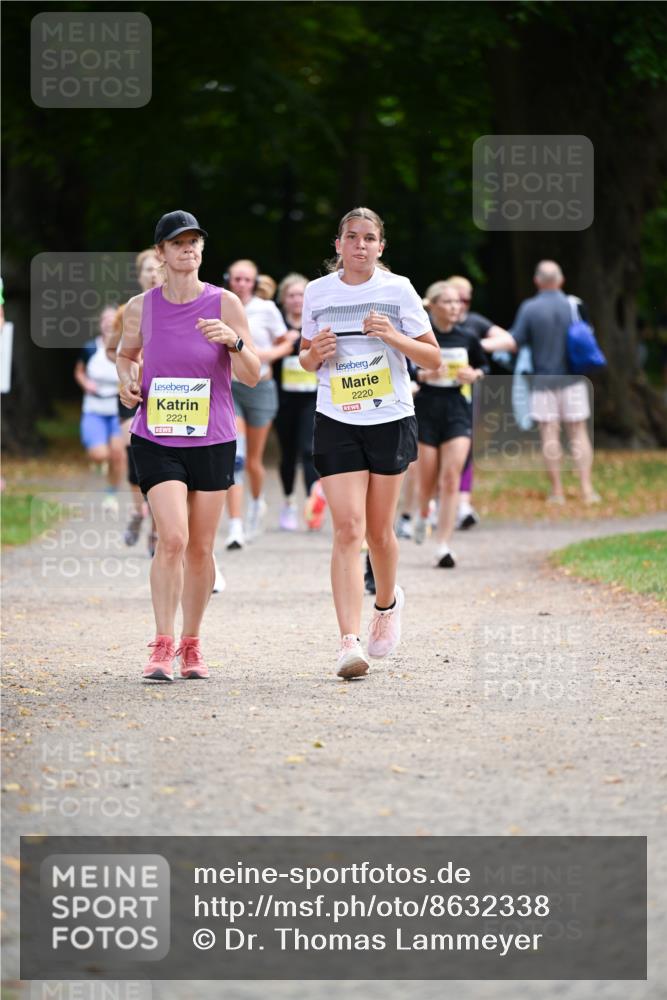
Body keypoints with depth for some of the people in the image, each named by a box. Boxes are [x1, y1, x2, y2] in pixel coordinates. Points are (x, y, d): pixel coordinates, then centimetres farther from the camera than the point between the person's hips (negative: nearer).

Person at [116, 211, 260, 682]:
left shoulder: (225, 304, -3)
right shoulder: (141, 308, 1)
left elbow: (252, 376, -3)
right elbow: (126, 354, 21)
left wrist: (234, 341, -21)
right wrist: (127, 381, 1)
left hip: (213, 442, 1)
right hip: (156, 440, -1)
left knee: (200, 549, 6)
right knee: (172, 538, -16)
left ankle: (191, 644, 21)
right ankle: (162, 646, -10)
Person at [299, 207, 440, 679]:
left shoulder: (398, 290, -2)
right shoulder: (318, 293, 4)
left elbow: (433, 358, 0)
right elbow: (306, 360, 15)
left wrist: (394, 337, -16)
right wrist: (315, 352, -9)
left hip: (390, 421, 0)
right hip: (336, 423, 0)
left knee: (379, 531, 9)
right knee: (347, 529, -12)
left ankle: (387, 603, 41)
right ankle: (350, 643, -18)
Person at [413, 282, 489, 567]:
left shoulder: (466, 339, 3)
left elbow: (484, 367, 18)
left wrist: (476, 375, -4)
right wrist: (424, 375, -22)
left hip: (457, 410, 2)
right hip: (426, 408, -2)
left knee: (451, 479, -9)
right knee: (427, 478, 6)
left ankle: (443, 546, -10)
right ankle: (423, 515, 42)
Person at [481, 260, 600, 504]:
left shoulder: (529, 308, -7)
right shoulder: (575, 305, 0)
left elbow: (514, 341, -9)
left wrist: (482, 344, -1)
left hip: (543, 380, -2)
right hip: (573, 380, 2)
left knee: (549, 435, 2)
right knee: (578, 433, 6)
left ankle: (557, 491, 2)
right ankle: (587, 489, 0)